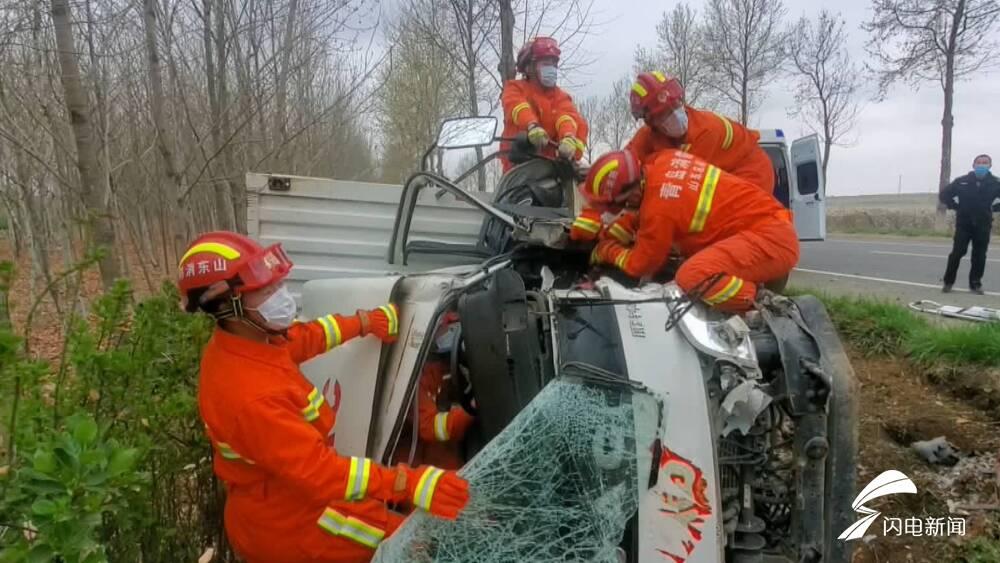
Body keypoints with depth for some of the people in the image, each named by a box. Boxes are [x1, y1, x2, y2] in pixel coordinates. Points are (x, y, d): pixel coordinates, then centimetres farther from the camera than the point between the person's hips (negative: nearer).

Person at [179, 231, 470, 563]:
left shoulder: (246, 341, -5)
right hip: (286, 526, -9)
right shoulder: (248, 395, -34)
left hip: (286, 495, 9)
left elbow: (304, 336, 14)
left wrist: (368, 322, 19)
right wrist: (411, 484, -41)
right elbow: (319, 471, -36)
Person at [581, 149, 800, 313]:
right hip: (771, 220, 10)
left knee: (693, 276, -33)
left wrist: (607, 249, 11)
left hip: (771, 237, -10)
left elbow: (642, 265, -5)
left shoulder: (659, 207, -22)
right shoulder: (662, 160, 1)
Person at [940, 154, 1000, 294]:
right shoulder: (962, 181, -3)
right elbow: (944, 195, 6)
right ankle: (948, 282, 3)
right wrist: (955, 206, -1)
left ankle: (975, 284, 14)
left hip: (983, 225, 1)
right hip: (963, 224, -1)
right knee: (957, 253, -6)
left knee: (979, 256, 4)